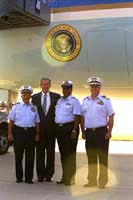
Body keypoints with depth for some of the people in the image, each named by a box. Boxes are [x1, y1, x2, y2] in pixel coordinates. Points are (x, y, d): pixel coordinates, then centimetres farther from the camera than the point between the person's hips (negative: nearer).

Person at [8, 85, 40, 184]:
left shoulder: (34, 108, 9)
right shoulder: (16, 107, 6)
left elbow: (37, 122, 8)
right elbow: (11, 121, 5)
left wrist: (37, 134, 1)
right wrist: (10, 134, -2)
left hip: (31, 132, 1)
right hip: (18, 132, -1)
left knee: (30, 156, 2)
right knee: (18, 156, 5)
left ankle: (29, 177, 11)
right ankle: (19, 177, 16)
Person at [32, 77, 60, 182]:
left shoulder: (56, 96, 5)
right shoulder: (35, 97, 8)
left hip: (51, 127, 0)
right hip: (39, 128, 1)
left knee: (51, 152, 3)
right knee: (40, 152, 3)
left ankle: (49, 175, 11)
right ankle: (40, 175, 10)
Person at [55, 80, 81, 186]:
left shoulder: (74, 101, -4)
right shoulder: (59, 100, 17)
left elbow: (77, 117, -11)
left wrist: (74, 130, -20)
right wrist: (56, 129, 12)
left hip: (69, 128, -7)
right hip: (59, 128, 7)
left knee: (70, 153, -5)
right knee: (63, 153, 12)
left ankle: (70, 178, 1)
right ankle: (64, 177, 20)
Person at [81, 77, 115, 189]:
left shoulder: (105, 100, 0)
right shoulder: (85, 101, 12)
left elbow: (111, 116, -3)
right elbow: (82, 117, 15)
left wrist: (109, 131, -9)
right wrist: (83, 131, 9)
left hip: (101, 131, -4)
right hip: (89, 132, 4)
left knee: (102, 157, -2)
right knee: (91, 157, 10)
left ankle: (103, 181, 6)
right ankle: (92, 181, 18)